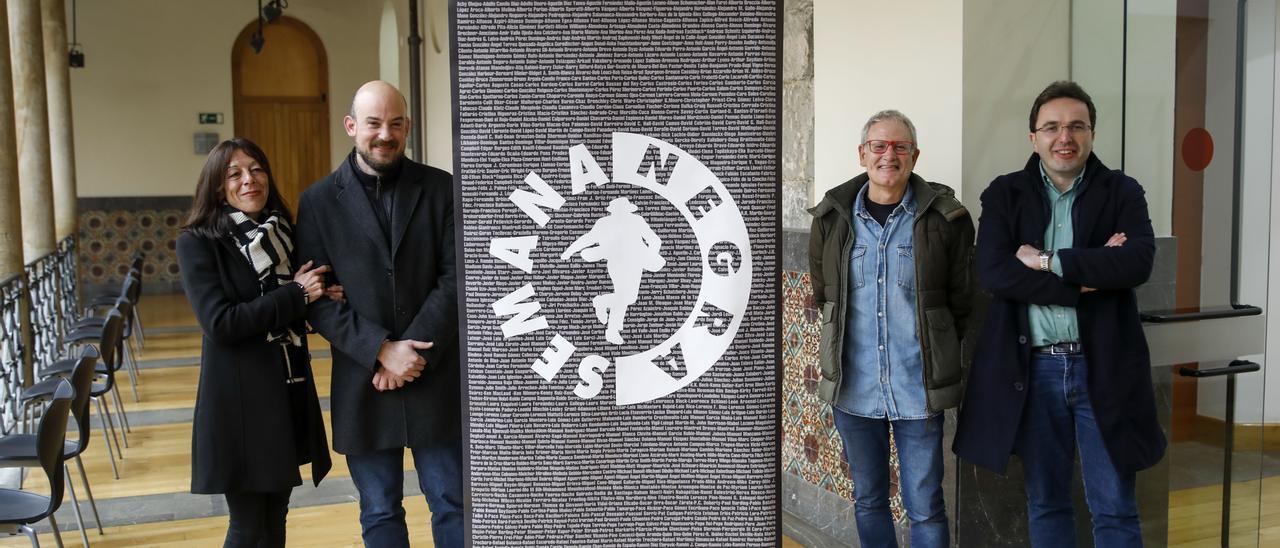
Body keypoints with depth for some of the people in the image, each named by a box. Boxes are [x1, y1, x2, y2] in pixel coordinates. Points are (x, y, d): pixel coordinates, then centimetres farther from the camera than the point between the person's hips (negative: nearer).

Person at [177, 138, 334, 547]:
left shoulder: (282, 233, 8)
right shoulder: (198, 243, -9)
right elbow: (219, 323, -18)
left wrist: (321, 295, -7)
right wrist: (295, 295, -17)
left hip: (289, 391, 6)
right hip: (240, 399, -6)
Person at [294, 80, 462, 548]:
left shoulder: (441, 188, 1)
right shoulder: (319, 201, 1)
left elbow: (455, 278, -4)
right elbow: (318, 299, -4)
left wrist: (416, 351, -13)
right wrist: (381, 351, -15)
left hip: (436, 379, 0)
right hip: (363, 384, 1)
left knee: (452, 505, 7)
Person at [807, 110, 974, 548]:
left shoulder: (945, 217, -6)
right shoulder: (832, 216, 2)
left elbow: (961, 301, 3)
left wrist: (936, 349, 5)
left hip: (918, 390, -2)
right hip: (853, 389, 3)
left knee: (925, 509, 5)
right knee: (867, 501, 17)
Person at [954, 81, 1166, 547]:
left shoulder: (1122, 192, 3)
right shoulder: (1004, 194, 3)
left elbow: (1138, 261, -16)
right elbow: (992, 272, -12)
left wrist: (1048, 261, -15)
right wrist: (1088, 275, -15)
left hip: (1102, 366, -1)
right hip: (1035, 367, 1)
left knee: (1114, 508, 7)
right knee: (1044, 503, 13)